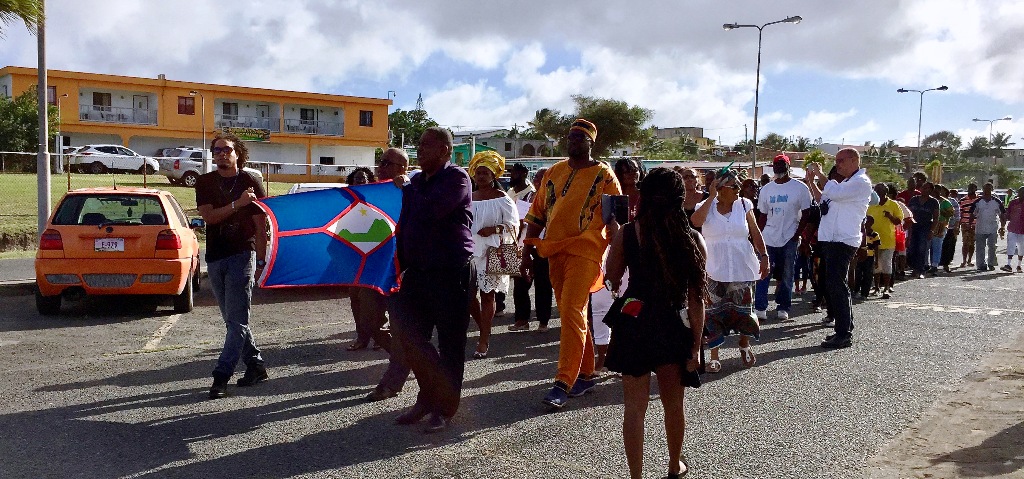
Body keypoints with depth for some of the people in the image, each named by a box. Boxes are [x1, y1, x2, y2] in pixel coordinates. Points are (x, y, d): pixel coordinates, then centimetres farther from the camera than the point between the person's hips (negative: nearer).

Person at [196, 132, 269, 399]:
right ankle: (255, 366, 23)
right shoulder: (205, 183, 9)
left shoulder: (250, 183, -1)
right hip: (215, 257, 5)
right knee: (233, 319, 11)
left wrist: (261, 261, -6)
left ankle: (221, 376, -9)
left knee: (236, 319, -9)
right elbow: (208, 216, -7)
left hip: (242, 255, -5)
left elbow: (261, 226, -2)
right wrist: (237, 204, -20)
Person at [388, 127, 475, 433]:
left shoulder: (456, 178, -8)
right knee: (408, 335, 8)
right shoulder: (417, 181, 16)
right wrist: (398, 266, 15)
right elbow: (404, 226, 21)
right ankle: (429, 397, 25)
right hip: (417, 271, 8)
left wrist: (406, 188, -7)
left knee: (450, 343, 2)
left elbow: (429, 210, -25)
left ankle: (444, 408, 15)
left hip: (451, 273, -8)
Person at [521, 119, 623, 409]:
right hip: (555, 251, 5)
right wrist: (528, 252, 9)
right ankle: (586, 374, 23)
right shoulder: (554, 173, 14)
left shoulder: (603, 174, 1)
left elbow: (614, 219, -3)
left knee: (572, 312, -15)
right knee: (573, 314, 11)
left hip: (585, 251, -5)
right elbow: (537, 213, 14)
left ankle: (564, 382, -13)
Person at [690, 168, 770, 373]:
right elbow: (696, 221, -23)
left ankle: (744, 346, 34)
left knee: (744, 309, 7)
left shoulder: (744, 205, 5)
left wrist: (764, 256, 0)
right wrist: (712, 196, -17)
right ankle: (714, 357, 10)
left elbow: (755, 233, 8)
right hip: (714, 271, -2)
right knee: (713, 312, 0)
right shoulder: (706, 206, -1)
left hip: (741, 269, 2)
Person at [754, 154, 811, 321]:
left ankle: (783, 308, 14)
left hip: (789, 239, -3)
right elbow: (762, 215, 12)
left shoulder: (800, 188, -2)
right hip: (768, 238, 3)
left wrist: (797, 235, -10)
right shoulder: (766, 189, 10)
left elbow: (806, 214, -2)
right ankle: (760, 308, -1)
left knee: (786, 276, 5)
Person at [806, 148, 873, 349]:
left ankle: (844, 334, -8)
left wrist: (820, 174, -9)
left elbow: (834, 193, -23)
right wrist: (812, 180, 15)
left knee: (836, 285, -11)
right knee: (836, 285, 13)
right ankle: (845, 329, 21)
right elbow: (822, 199, 25)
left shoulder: (861, 182, -9)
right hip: (833, 240, 10)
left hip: (843, 241, -10)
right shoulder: (845, 183, 22)